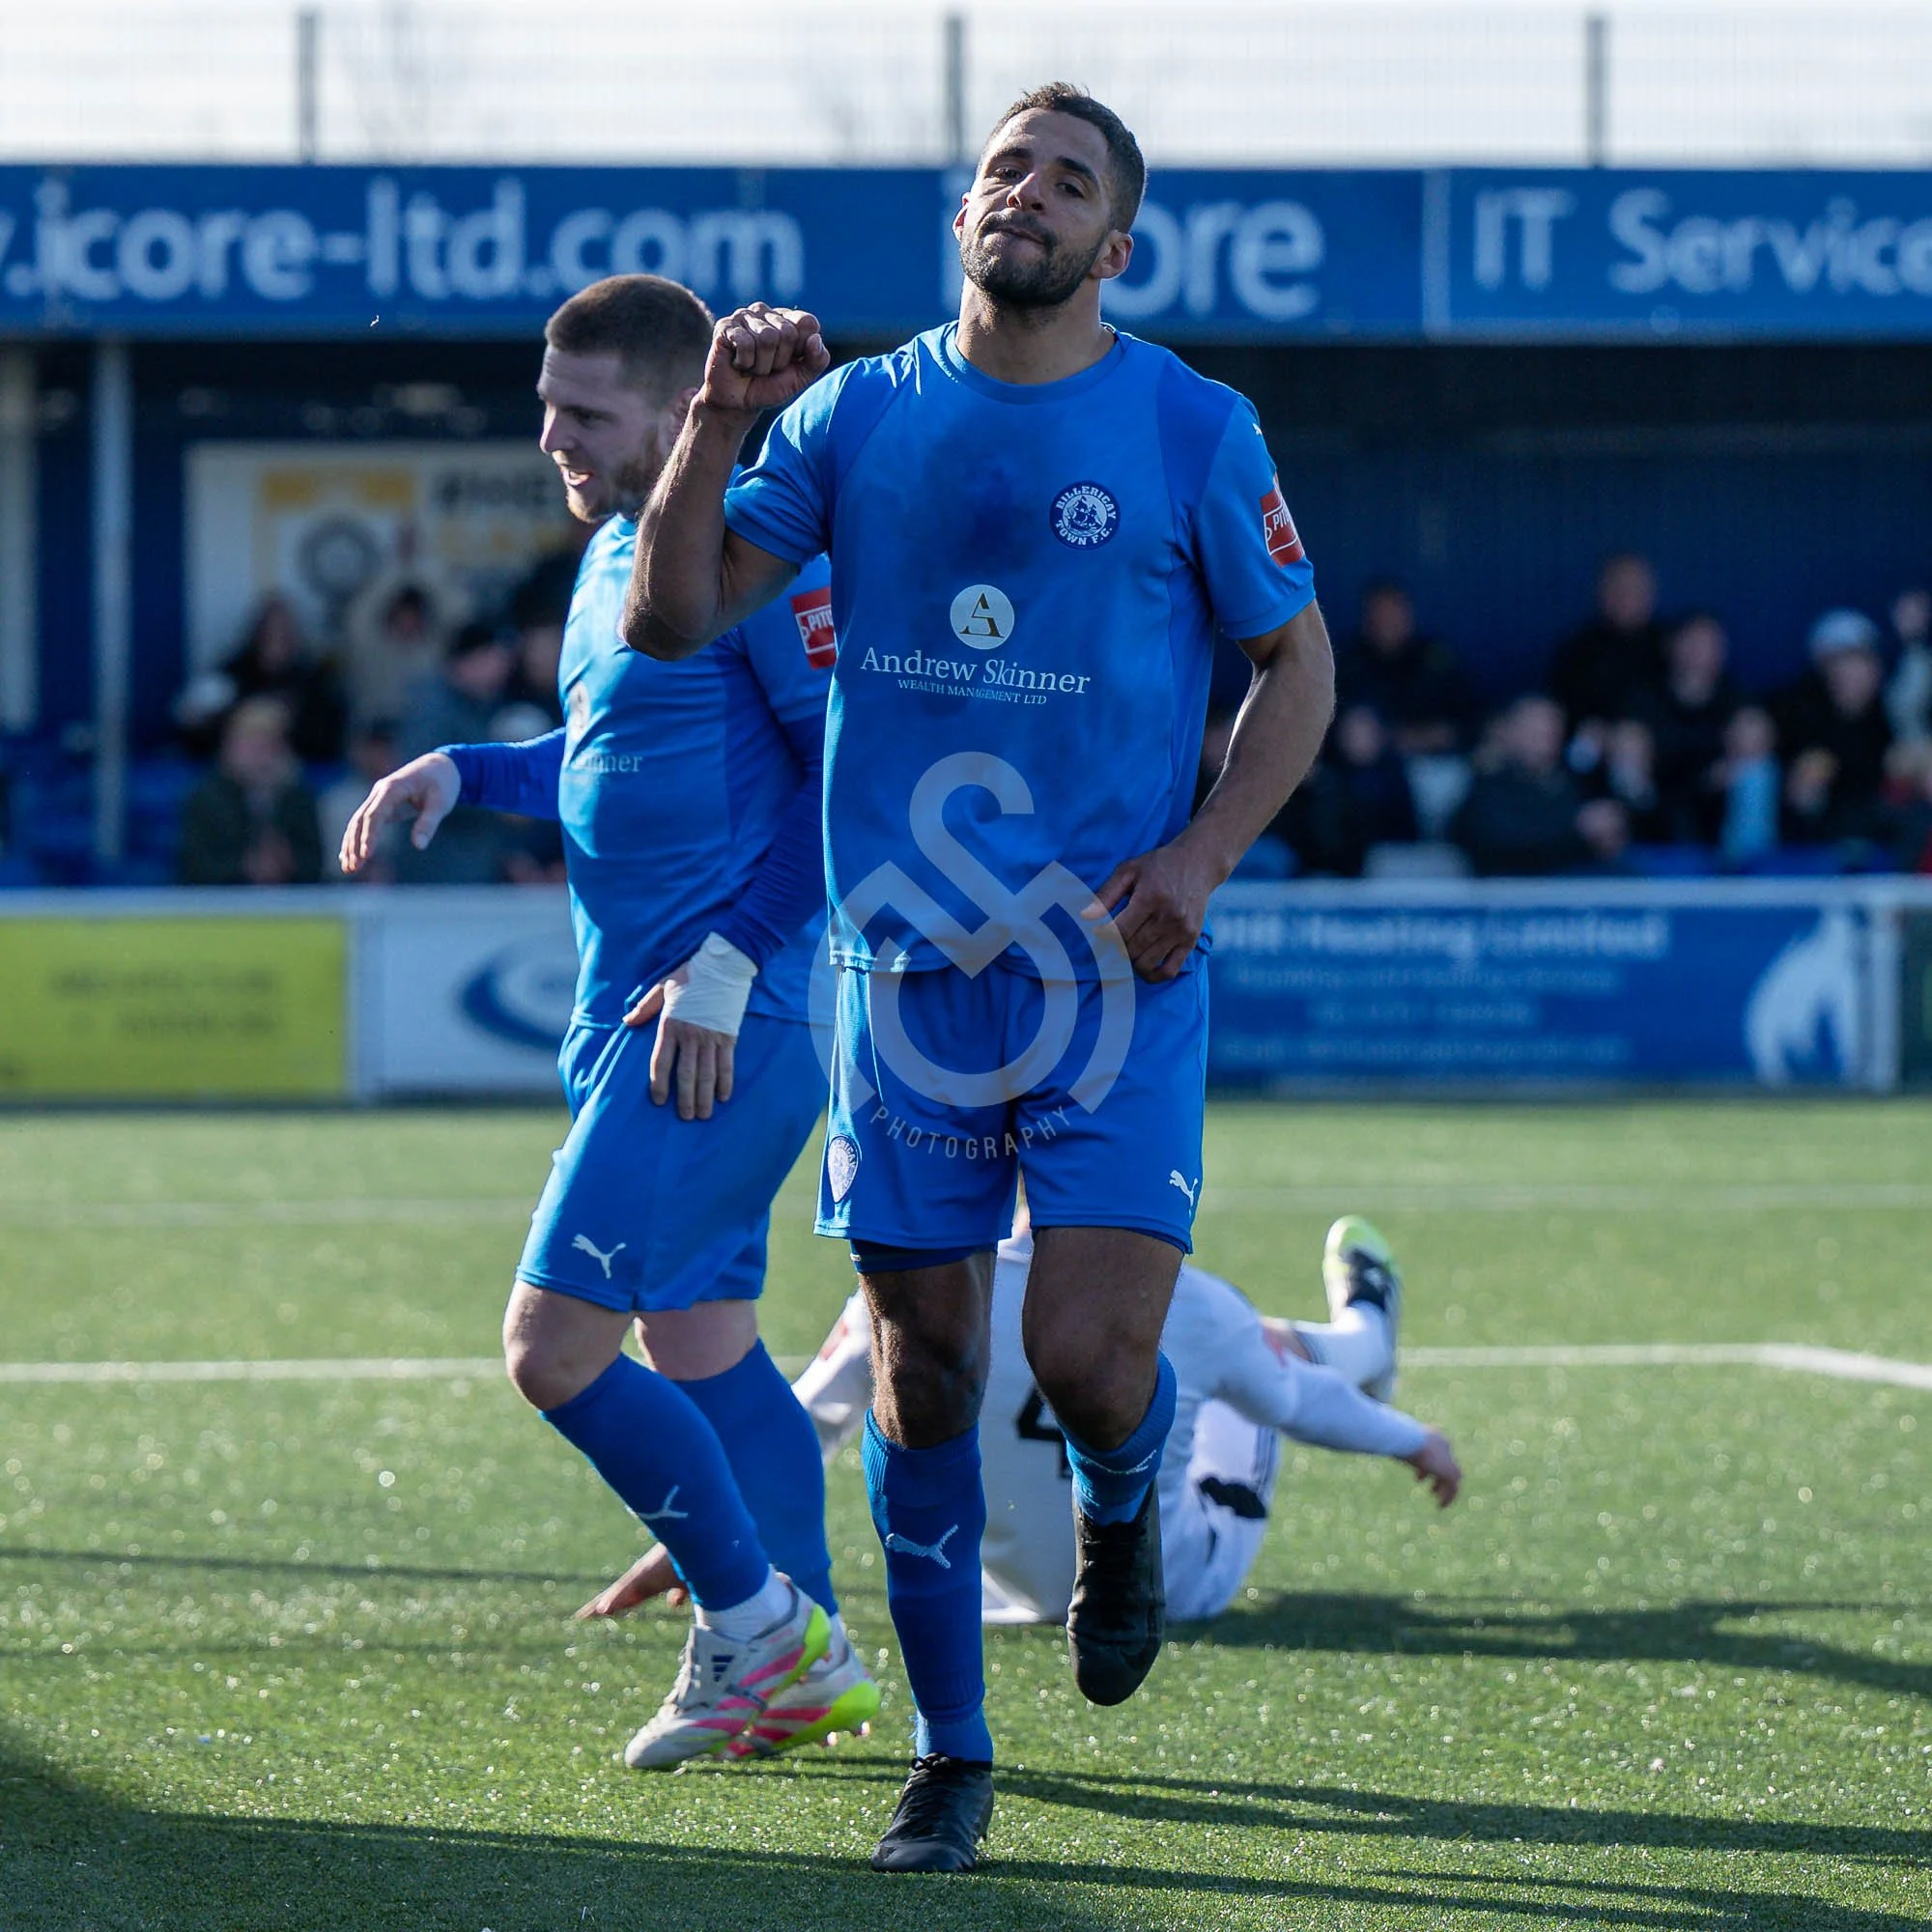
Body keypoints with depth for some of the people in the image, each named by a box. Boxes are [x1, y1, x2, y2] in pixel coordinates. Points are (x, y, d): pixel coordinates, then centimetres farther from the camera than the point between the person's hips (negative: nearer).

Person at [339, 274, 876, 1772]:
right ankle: (811, 1662, 23)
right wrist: (459, 775, 13)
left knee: (554, 1342, -12)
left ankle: (752, 1616, 1)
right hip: (635, 1017, 10)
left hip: (729, 1019, -10)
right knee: (695, 1339, 15)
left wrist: (728, 960, -21)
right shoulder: (614, 556, 15)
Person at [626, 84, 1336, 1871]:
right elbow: (674, 618, 2)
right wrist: (718, 424, -12)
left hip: (1114, 968, -2)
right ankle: (950, 1756, 19)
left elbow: (1298, 664, 8)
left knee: (1092, 1357, -14)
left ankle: (1123, 1512, 23)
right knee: (924, 1369, 5)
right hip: (906, 965, 2)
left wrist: (1203, 854, -6)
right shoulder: (856, 414, 6)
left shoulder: (1192, 429, 0)